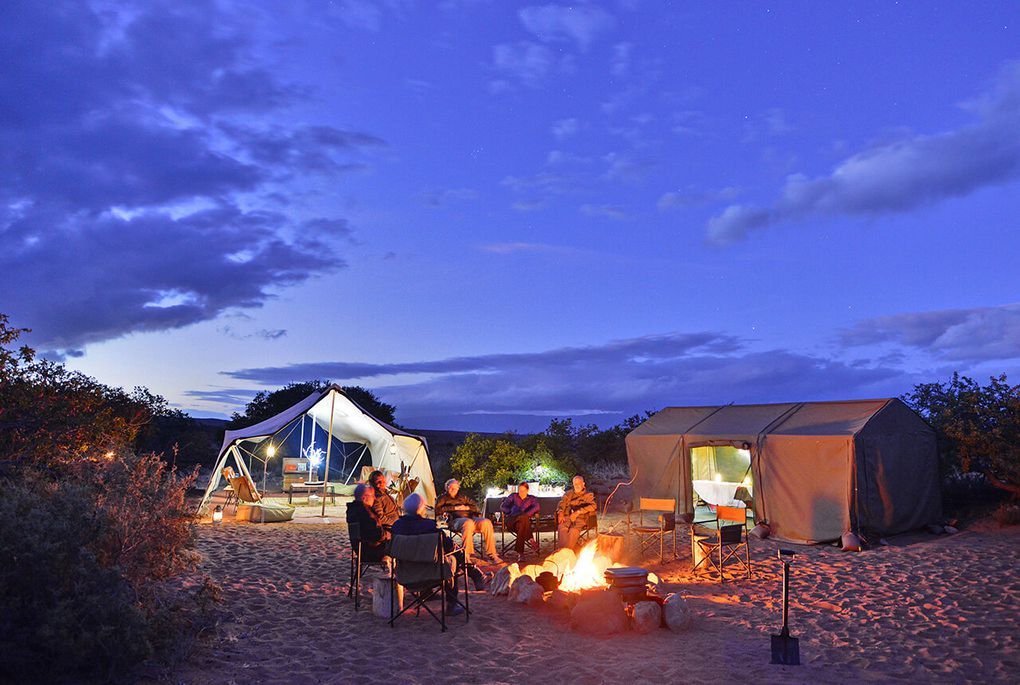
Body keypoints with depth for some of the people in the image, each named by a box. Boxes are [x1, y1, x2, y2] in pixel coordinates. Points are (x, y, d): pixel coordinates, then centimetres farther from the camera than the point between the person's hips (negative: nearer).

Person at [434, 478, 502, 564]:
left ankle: (492, 554, -23)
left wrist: (467, 508, 6)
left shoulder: (463, 497, 32)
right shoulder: (443, 498, 20)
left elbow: (476, 507, 27)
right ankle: (466, 556, -39)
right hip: (455, 520, -5)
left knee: (486, 522, -27)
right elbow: (437, 510, 0)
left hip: (470, 517, 5)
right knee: (468, 523, -41)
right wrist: (455, 508, -3)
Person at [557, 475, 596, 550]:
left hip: (580, 518, -2)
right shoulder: (569, 494, 24)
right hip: (567, 517, 3)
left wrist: (578, 512, -16)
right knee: (562, 528, -32)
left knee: (573, 530, -35)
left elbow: (593, 506, -5)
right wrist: (560, 513, -9)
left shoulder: (588, 495, 12)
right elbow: (562, 504, 13)